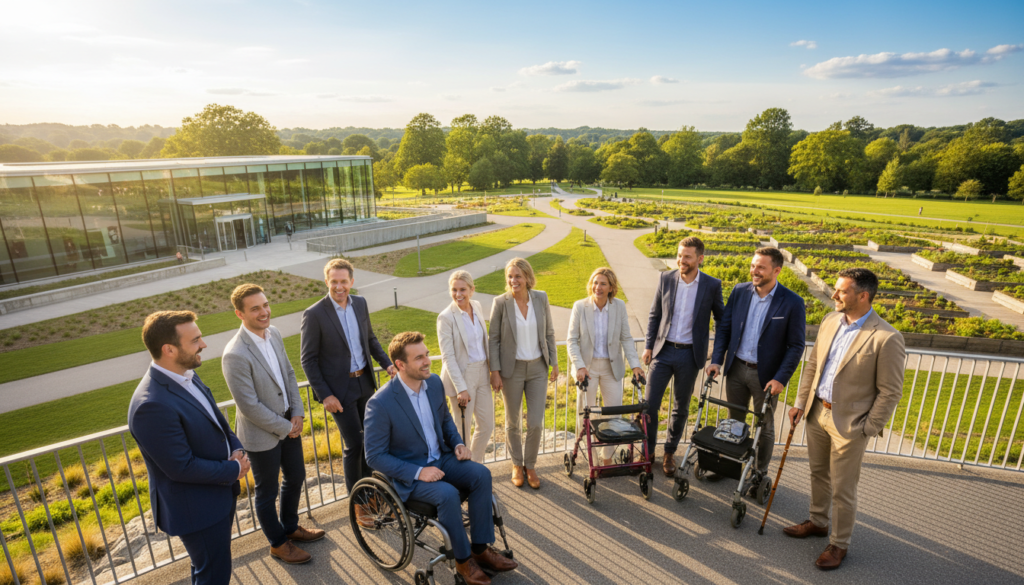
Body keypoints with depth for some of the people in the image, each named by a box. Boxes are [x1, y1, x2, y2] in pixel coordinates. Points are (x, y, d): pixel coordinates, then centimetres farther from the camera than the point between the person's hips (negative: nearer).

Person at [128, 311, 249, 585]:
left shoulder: (188, 376, -3)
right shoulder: (152, 406, -31)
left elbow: (218, 420, 9)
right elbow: (182, 468, -27)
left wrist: (237, 450, -7)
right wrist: (234, 469, -15)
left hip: (219, 493, 8)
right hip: (196, 509, -8)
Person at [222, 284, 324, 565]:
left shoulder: (273, 333, -5)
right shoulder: (235, 355, -28)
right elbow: (249, 406, -24)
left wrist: (297, 413, -3)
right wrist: (285, 427, -14)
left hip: (289, 424, 7)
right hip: (262, 434, -7)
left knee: (296, 477, 23)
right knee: (268, 493, 15)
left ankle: (290, 527, 48)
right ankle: (278, 543, 38)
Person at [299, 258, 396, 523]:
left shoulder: (360, 303, 1)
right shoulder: (314, 314, -16)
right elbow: (308, 360, -11)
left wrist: (387, 364, 1)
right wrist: (324, 395, -14)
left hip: (365, 382, 6)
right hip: (339, 389, -5)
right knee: (354, 445, 1)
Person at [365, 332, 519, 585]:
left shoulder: (434, 383, -3)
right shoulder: (380, 404, -23)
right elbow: (375, 457, -16)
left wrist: (458, 443, -3)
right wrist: (418, 472, -24)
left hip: (441, 458, 6)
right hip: (408, 473, -6)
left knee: (481, 475, -17)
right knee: (448, 494, -30)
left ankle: (481, 548, -3)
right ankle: (463, 559, -6)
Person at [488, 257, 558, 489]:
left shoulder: (541, 299, -4)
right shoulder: (500, 302, -11)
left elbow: (549, 333, 6)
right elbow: (493, 338, -5)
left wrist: (554, 362, 6)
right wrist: (494, 371, -8)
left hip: (538, 368, 2)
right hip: (512, 369, -2)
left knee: (536, 423, 3)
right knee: (513, 422, 13)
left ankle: (530, 465, 28)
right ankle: (517, 464, 37)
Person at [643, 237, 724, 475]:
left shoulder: (712, 285, -5)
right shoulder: (666, 278, -2)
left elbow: (721, 318, 7)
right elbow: (654, 315, 6)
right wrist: (648, 346, 2)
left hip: (689, 355, -1)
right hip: (663, 350, 1)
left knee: (681, 408, 12)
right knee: (650, 404, 1)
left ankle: (670, 452, 31)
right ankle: (648, 451, 20)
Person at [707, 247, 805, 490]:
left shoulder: (792, 303, -14)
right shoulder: (739, 292, -3)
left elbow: (796, 346, -10)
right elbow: (723, 328, 3)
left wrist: (780, 378, -17)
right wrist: (716, 360, -5)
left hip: (766, 374, -3)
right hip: (736, 368, 3)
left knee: (765, 427, 14)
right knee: (734, 421, 19)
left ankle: (760, 474, 32)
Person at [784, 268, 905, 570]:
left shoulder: (886, 339, -20)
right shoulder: (830, 321, 0)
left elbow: (891, 392, -14)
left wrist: (867, 430, -12)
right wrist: (800, 402, 8)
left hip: (849, 423, -6)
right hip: (817, 412, 6)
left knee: (842, 489, 9)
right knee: (818, 473, 23)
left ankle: (839, 543, 29)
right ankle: (818, 522, 44)